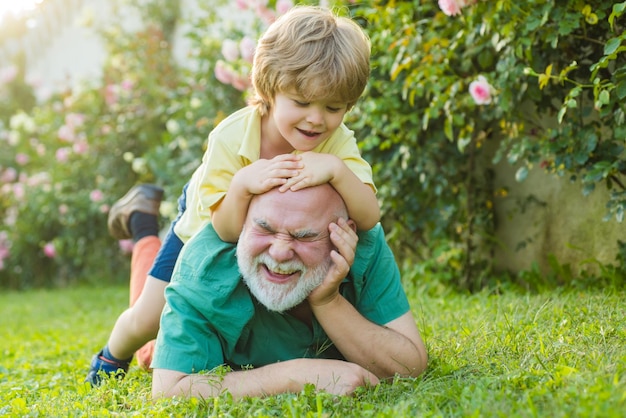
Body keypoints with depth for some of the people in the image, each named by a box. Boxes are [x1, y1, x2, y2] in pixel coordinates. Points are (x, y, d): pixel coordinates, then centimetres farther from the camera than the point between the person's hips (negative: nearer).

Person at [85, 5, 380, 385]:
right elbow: (227, 230, -38)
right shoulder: (230, 138, -37)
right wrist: (243, 183, -58)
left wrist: (336, 169, -60)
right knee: (148, 319, 0)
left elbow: (369, 217, -43)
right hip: (206, 228, -2)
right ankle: (112, 357, 34)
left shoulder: (339, 144, -32)